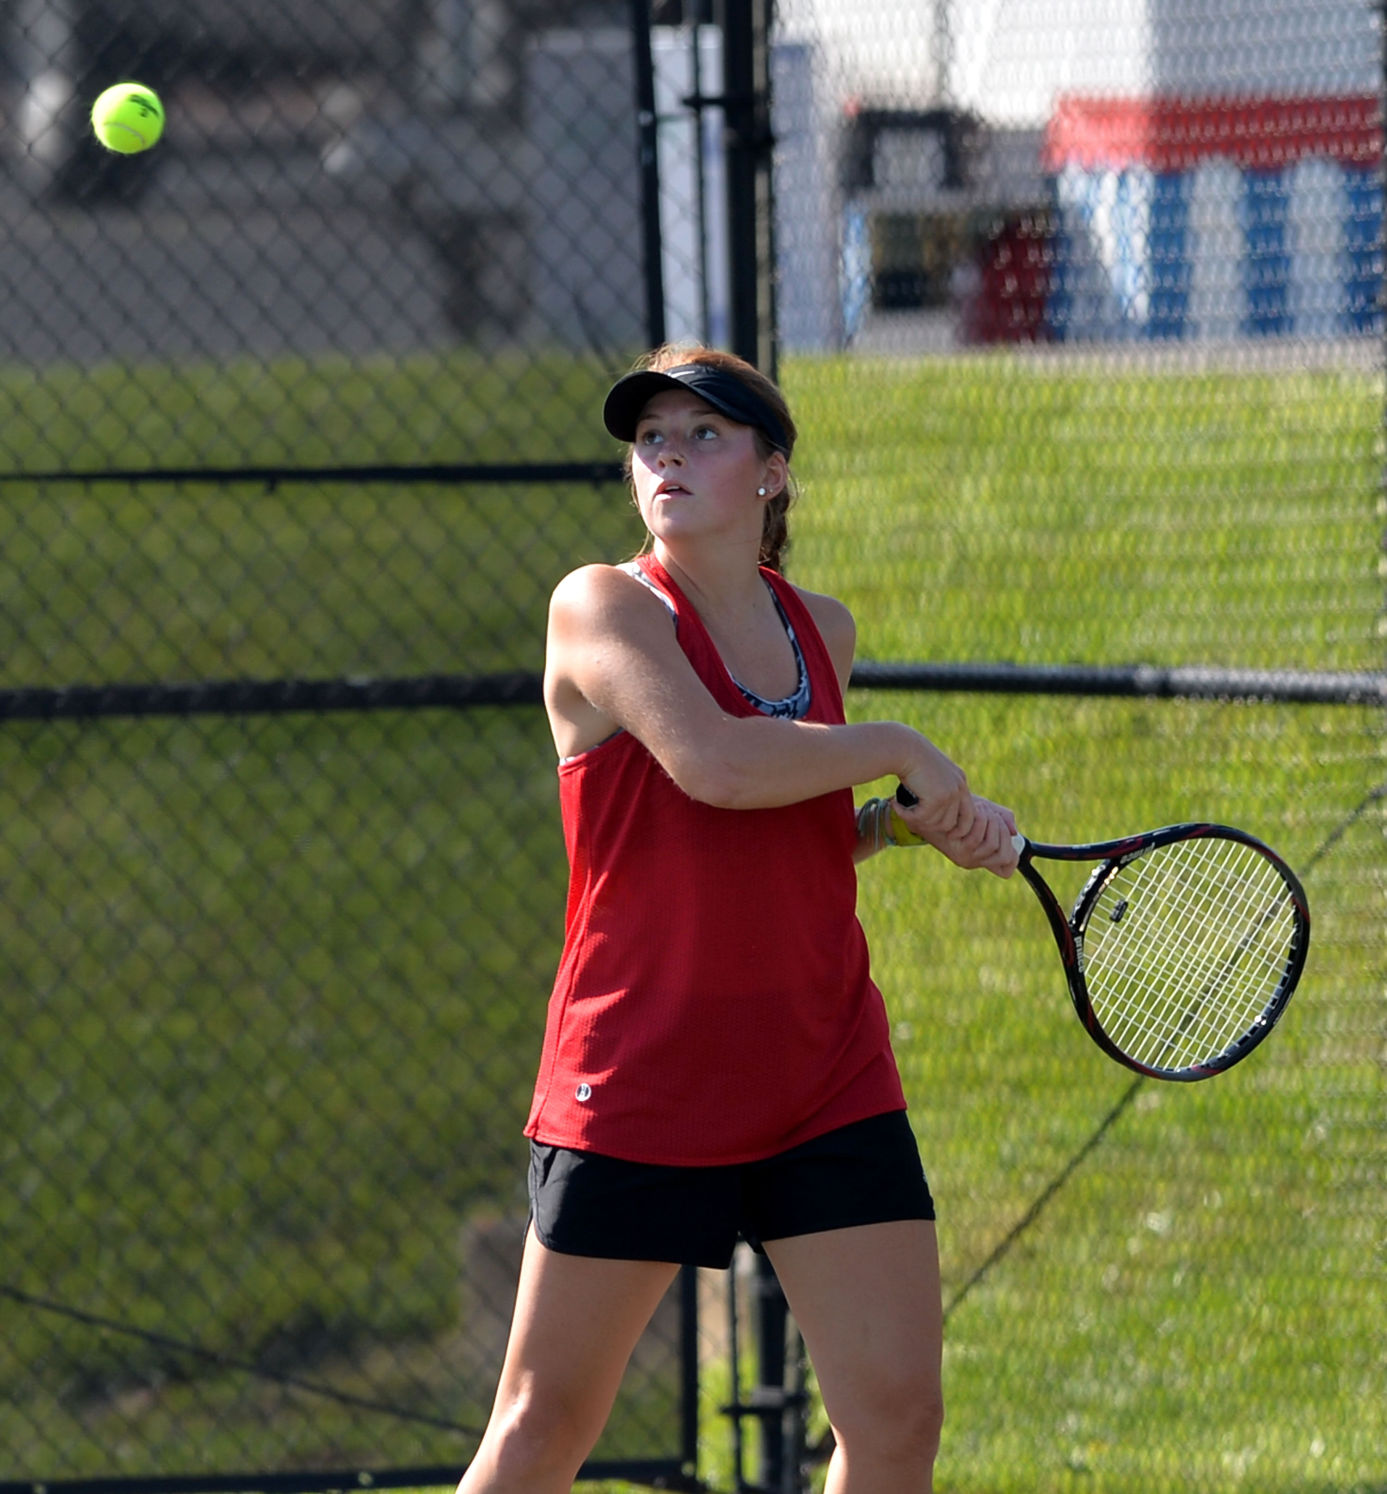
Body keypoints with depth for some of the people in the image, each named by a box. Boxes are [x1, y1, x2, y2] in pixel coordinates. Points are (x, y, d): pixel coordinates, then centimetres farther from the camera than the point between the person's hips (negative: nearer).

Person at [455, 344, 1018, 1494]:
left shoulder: (823, 630, 11)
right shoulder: (602, 608, -7)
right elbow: (711, 762, -24)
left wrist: (913, 822, 6)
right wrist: (901, 750, -12)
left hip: (829, 1086, 5)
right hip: (635, 1088, -5)